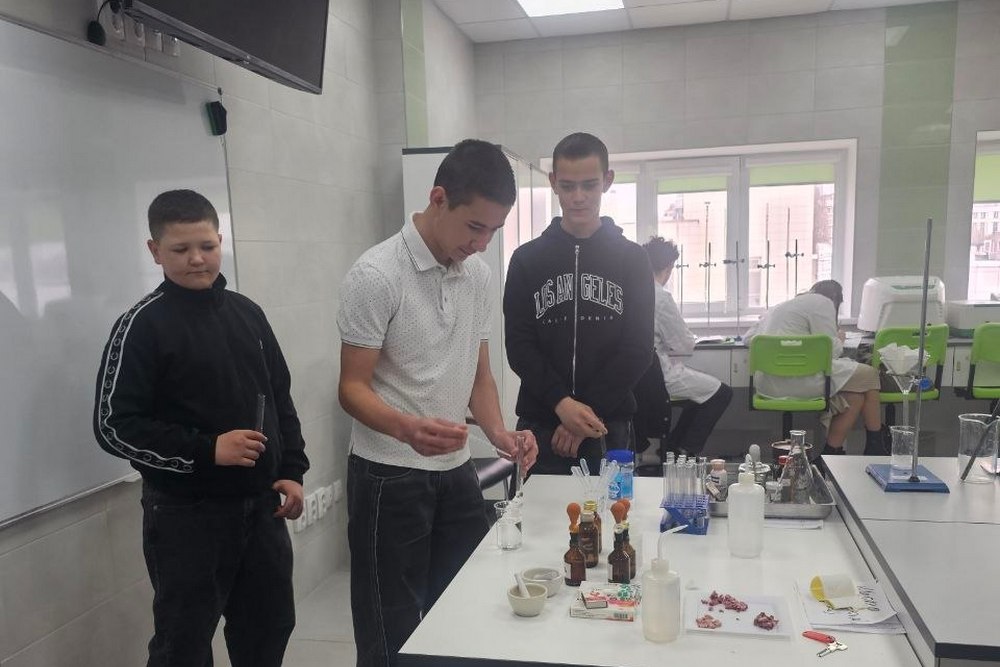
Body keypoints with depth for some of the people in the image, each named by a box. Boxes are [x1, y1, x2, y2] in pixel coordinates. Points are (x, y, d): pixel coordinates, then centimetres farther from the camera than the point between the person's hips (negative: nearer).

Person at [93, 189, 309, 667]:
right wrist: (206, 450, -20)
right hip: (186, 514, -5)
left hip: (260, 504, 5)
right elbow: (113, 427, -12)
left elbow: (280, 399, 12)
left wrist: (292, 470, 4)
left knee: (270, 625, 17)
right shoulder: (142, 326, -10)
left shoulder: (247, 313, 6)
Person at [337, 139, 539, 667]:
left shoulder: (477, 274, 5)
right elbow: (352, 388, -15)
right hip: (390, 475, -6)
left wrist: (497, 432, -7)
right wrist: (406, 428, -34)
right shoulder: (376, 275, -16)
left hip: (456, 470, 6)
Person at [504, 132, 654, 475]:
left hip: (608, 428, 0)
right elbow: (519, 346, -2)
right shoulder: (527, 259, 4)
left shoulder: (632, 260, 3)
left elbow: (637, 350, -2)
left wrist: (588, 412, -13)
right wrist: (561, 403, -17)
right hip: (540, 428, 1)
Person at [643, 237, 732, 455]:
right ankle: (686, 452, 8)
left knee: (704, 387, 25)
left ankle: (673, 445, 25)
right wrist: (688, 337, 9)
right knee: (722, 392, 4)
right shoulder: (661, 297, -20)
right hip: (659, 376, -9)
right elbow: (685, 346, -13)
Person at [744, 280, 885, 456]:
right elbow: (829, 351, -5)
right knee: (868, 375, 4)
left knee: (856, 396, 17)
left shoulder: (782, 305, 27)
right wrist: (839, 340, 16)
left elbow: (749, 338, 27)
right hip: (792, 380, -9)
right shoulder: (822, 303, 2)